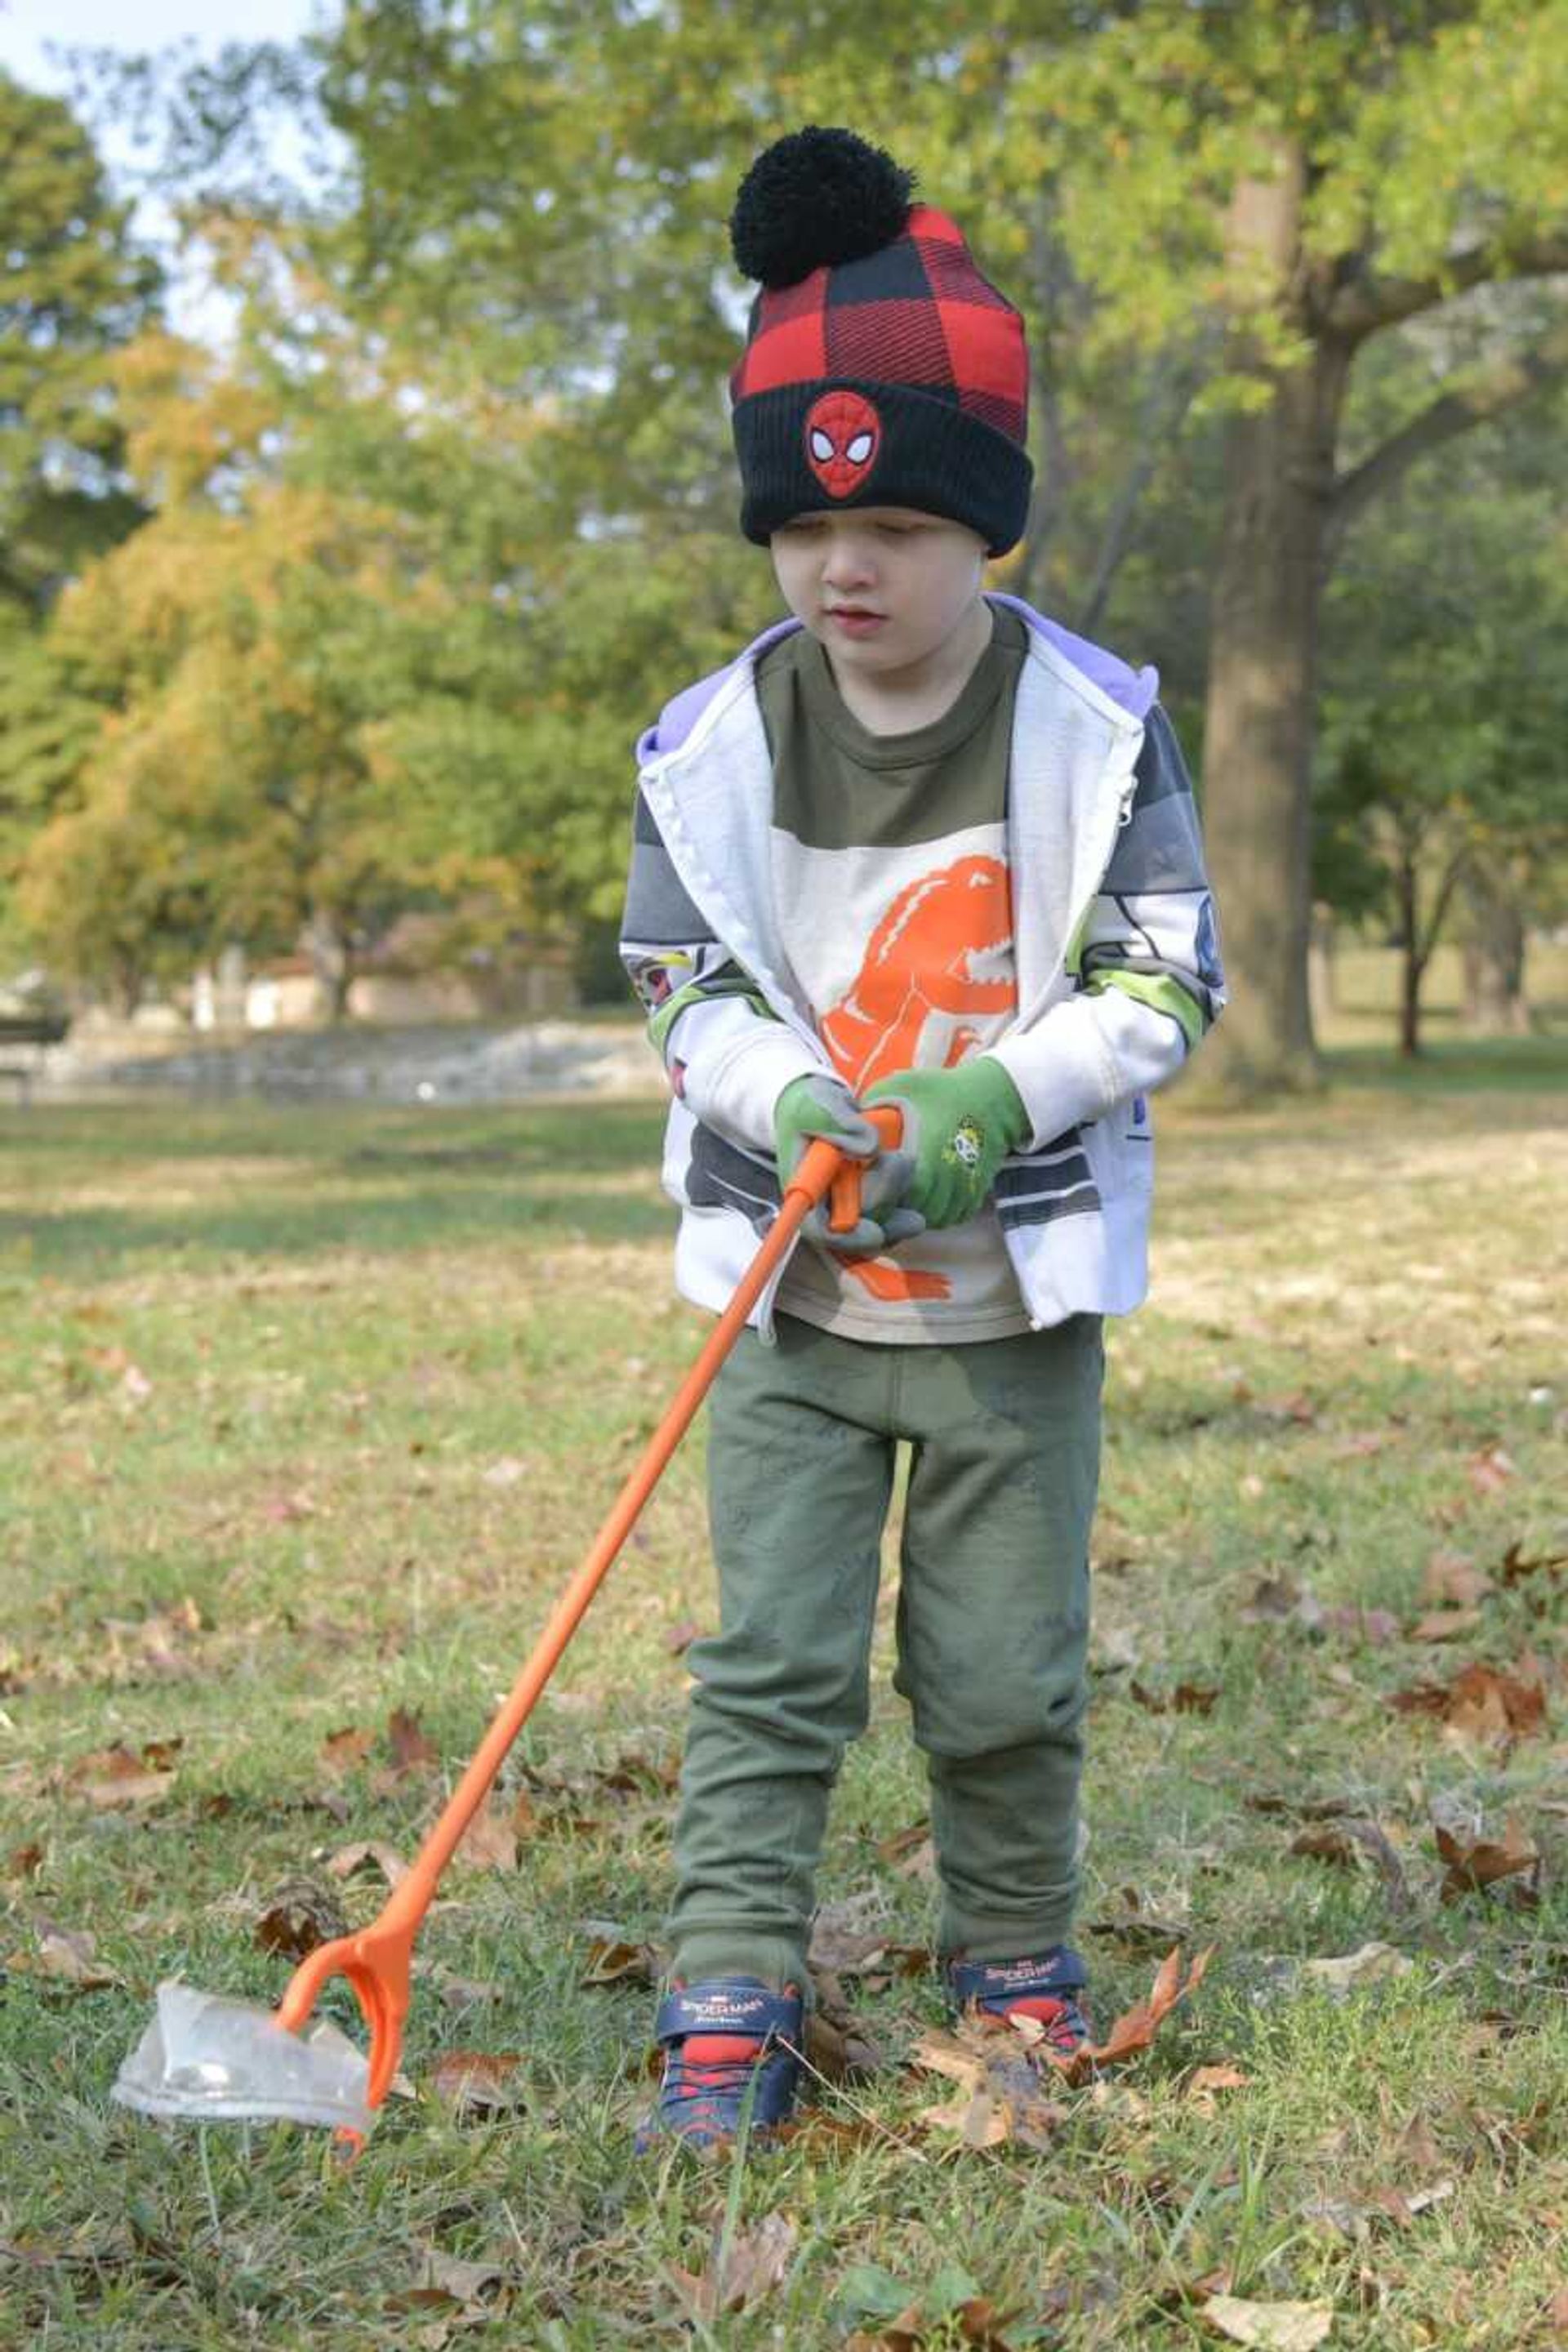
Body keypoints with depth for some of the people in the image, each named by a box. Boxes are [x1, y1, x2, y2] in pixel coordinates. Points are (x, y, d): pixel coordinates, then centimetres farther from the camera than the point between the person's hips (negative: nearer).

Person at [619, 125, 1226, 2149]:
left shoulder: (1094, 729, -7)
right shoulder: (712, 745, -4)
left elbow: (1163, 984, -5)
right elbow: (682, 987, 2)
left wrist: (997, 1096, -22)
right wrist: (790, 1099, -19)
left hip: (1018, 1292, 0)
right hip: (791, 1295, 1)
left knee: (1007, 1677, 9)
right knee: (770, 1659, -3)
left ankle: (1019, 1963, 29)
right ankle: (730, 2010, 2)